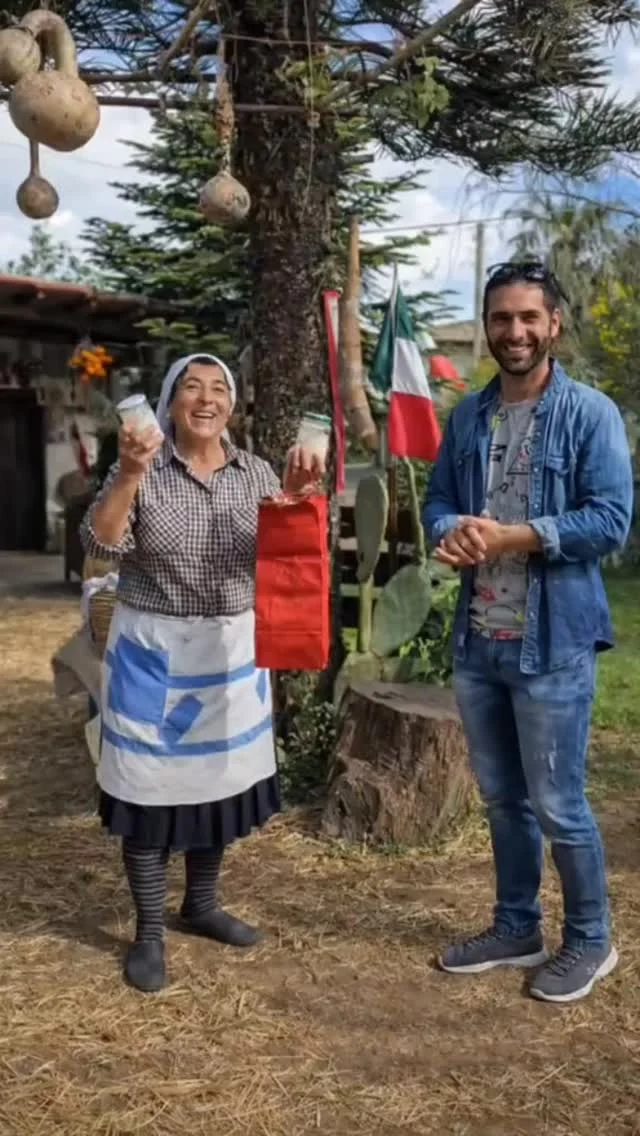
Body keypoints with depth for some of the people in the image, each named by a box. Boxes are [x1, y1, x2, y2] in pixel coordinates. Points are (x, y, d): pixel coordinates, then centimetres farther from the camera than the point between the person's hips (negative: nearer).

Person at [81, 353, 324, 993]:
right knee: (152, 786, 3)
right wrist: (129, 476, -32)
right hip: (153, 651, -3)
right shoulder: (139, 471, -7)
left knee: (220, 780, 14)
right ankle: (149, 931, 19)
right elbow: (99, 545, -18)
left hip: (232, 650, 4)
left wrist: (295, 499, -26)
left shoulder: (255, 474, 2)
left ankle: (201, 906, 34)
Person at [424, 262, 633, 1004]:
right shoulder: (466, 417, 9)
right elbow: (437, 500, 11)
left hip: (553, 644, -5)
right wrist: (449, 532, -13)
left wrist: (510, 536, -20)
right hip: (476, 641, 6)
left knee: (556, 806, 4)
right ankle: (517, 928, 35)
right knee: (501, 798, 17)